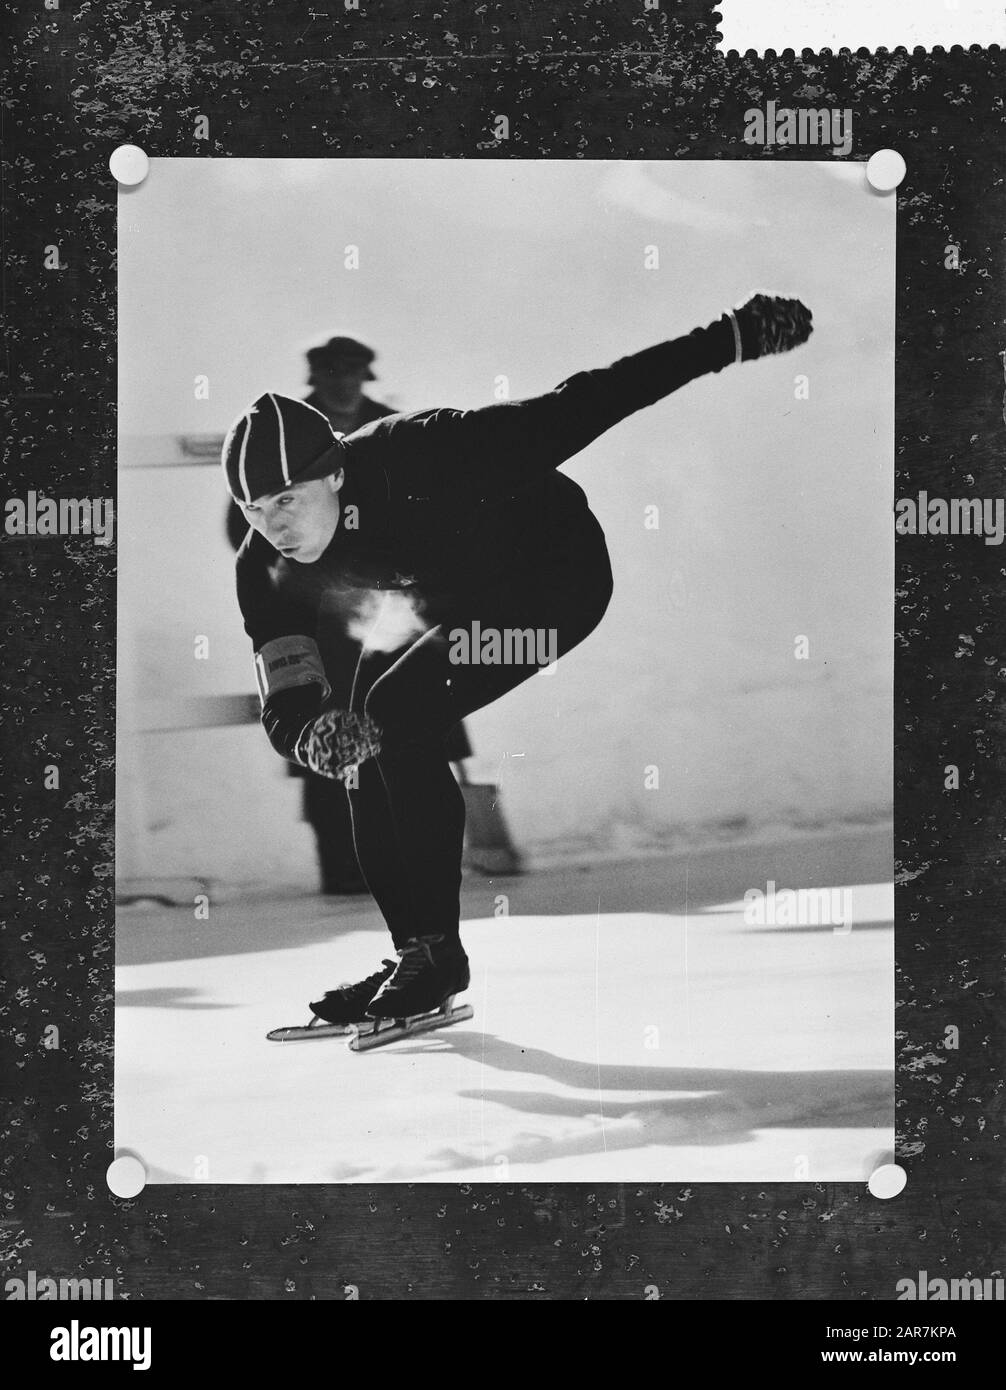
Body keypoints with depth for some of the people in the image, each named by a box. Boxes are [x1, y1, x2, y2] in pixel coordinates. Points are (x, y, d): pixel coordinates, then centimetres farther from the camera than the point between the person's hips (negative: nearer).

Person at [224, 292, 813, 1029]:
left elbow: (573, 411, -30)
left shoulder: (416, 458, -34)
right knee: (359, 736, -5)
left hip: (558, 574, -7)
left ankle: (438, 949, -13)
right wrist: (312, 729, -45)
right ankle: (416, 953, 7)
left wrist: (738, 336, -28)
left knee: (397, 711, -22)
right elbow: (286, 705, -18)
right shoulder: (269, 568, -16)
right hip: (455, 600, 7)